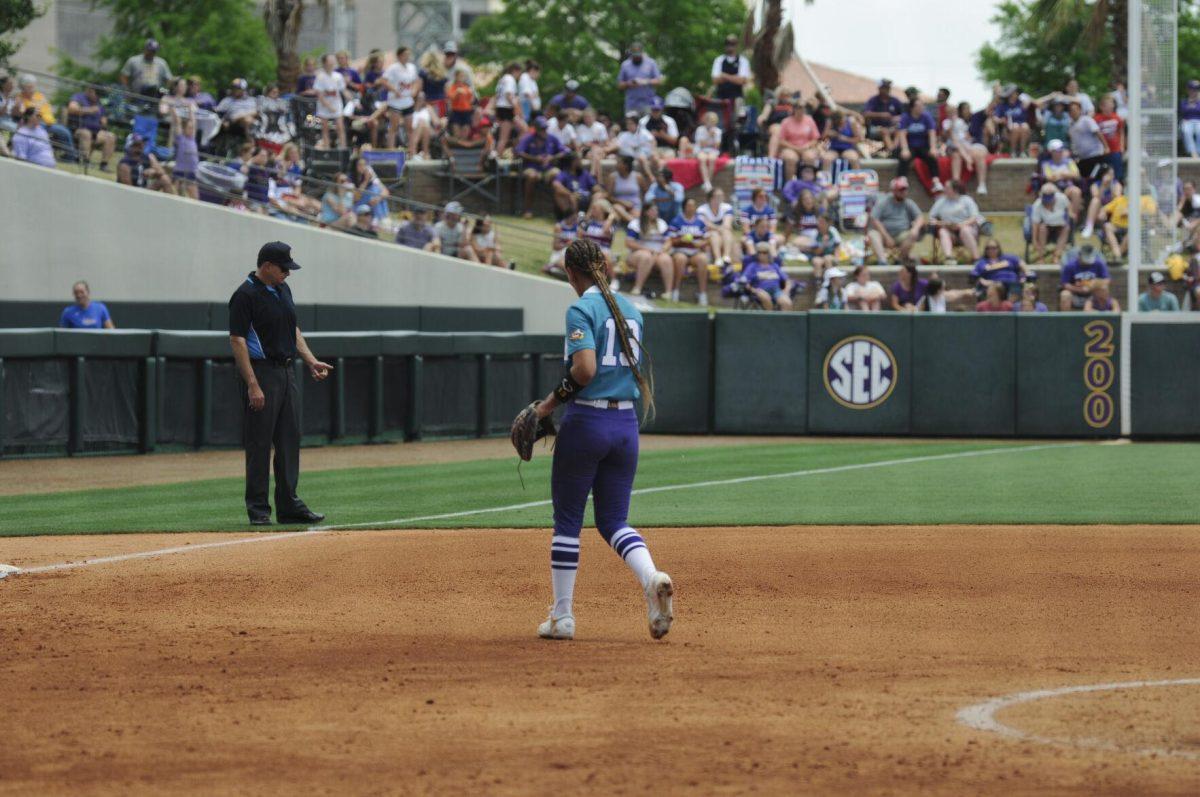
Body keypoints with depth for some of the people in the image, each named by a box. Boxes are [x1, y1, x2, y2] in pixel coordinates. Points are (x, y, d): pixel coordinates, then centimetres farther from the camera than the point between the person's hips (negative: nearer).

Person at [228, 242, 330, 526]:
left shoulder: (283, 289, 14)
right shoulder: (246, 295, -13)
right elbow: (237, 341, -16)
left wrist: (311, 361, 9)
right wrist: (252, 385, -22)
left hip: (287, 372, 8)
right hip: (262, 372, -8)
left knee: (290, 440, 8)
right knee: (259, 443, -4)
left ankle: (289, 505, 13)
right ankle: (258, 510, 0)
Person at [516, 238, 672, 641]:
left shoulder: (581, 310, -10)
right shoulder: (630, 310, 13)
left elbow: (585, 369, -23)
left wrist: (554, 400, -9)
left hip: (586, 422, -6)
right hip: (626, 423, 6)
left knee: (567, 519, 5)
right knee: (614, 520, 11)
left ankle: (562, 616, 8)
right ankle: (652, 578, -17)